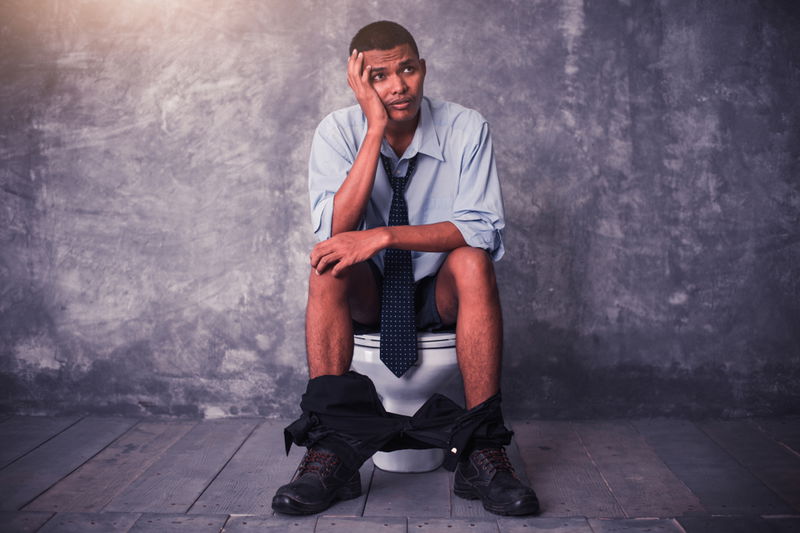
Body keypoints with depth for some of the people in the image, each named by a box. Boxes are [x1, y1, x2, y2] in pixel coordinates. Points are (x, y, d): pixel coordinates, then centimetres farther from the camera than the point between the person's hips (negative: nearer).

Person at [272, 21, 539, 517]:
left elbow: (483, 230, -21)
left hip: (440, 292, -1)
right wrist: (376, 128, -26)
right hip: (367, 294, 1)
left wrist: (385, 236, -32)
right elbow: (336, 229, -22)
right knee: (329, 267, -29)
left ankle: (481, 452, -30)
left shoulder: (466, 128, -10)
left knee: (472, 262, -32)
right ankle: (331, 449, -31)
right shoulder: (338, 132, -7)